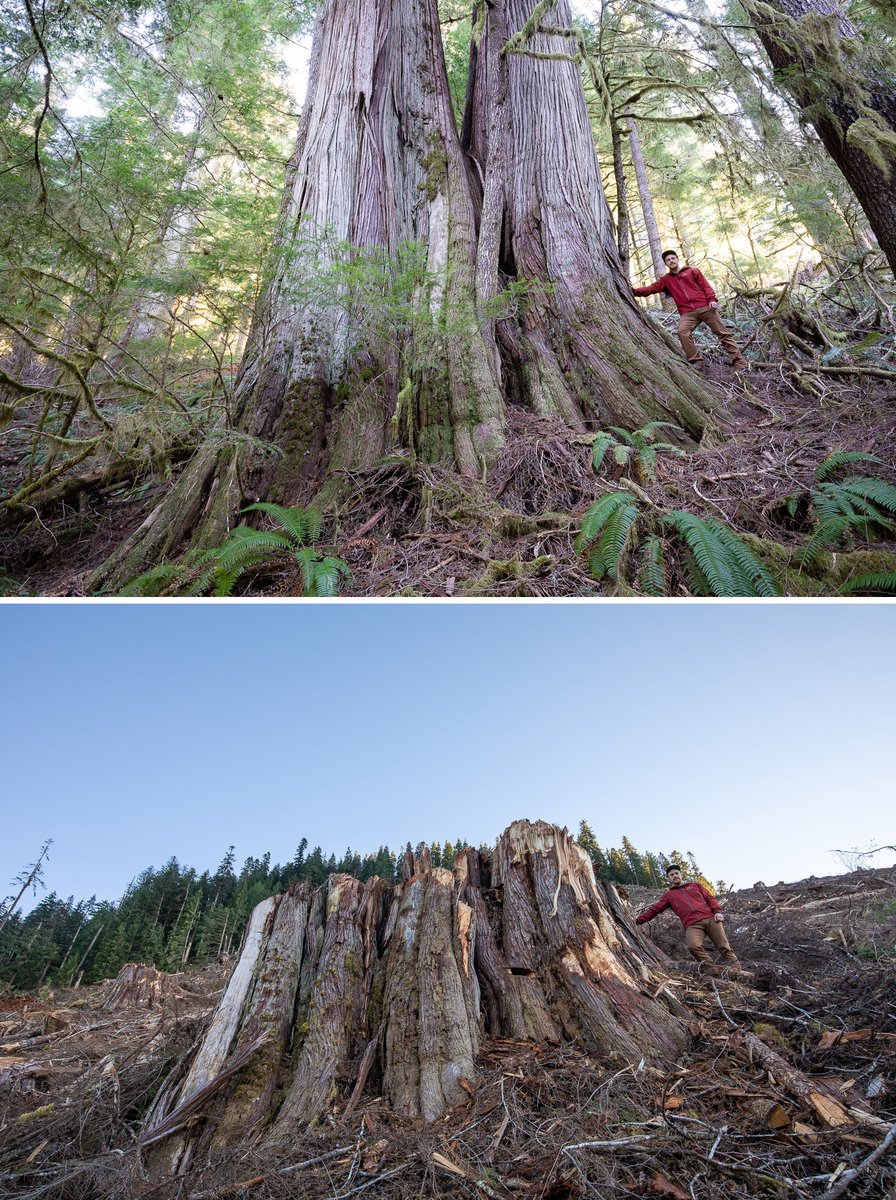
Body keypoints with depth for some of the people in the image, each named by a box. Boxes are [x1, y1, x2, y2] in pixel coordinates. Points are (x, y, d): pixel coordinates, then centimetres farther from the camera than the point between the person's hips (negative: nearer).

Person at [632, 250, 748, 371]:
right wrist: (635, 291, -12)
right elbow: (651, 288, 5)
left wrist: (712, 299, -8)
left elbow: (706, 286, 8)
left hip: (705, 307, -1)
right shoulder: (666, 280, 17)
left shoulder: (692, 271, 13)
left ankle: (740, 363, 1)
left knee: (723, 333, -2)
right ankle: (697, 361, -21)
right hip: (687, 313, 1)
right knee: (682, 332, -29)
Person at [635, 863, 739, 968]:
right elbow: (654, 909, 17)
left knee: (724, 947, -12)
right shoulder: (668, 895, 22)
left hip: (710, 919, 1)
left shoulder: (695, 886, 27)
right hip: (692, 925, -1)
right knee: (693, 946, -30)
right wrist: (637, 921, 9)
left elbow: (710, 898, 19)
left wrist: (718, 911, -2)